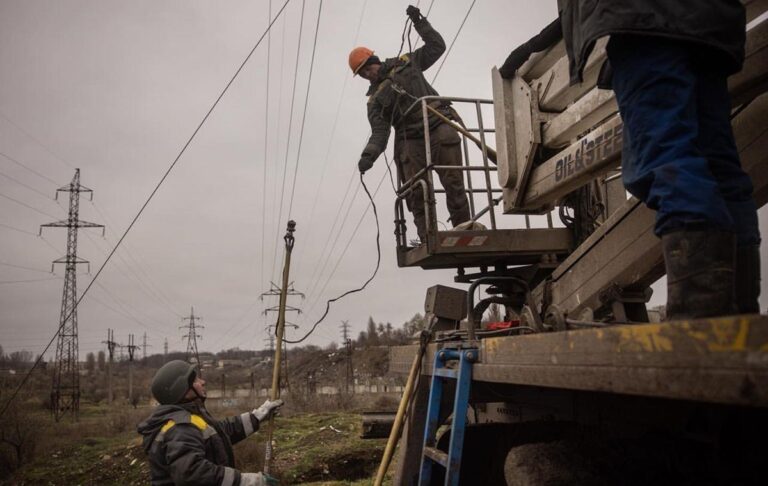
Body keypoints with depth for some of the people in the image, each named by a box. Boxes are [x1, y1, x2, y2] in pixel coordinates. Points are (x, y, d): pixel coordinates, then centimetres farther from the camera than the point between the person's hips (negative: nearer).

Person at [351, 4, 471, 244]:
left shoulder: (406, 63, 17)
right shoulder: (375, 99, 14)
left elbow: (437, 46, 21)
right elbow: (379, 131, 2)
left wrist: (419, 22, 13)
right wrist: (369, 154, -16)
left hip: (439, 128, -1)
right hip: (411, 141, 1)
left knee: (453, 184, -11)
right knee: (416, 194, -11)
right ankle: (427, 239, -11)